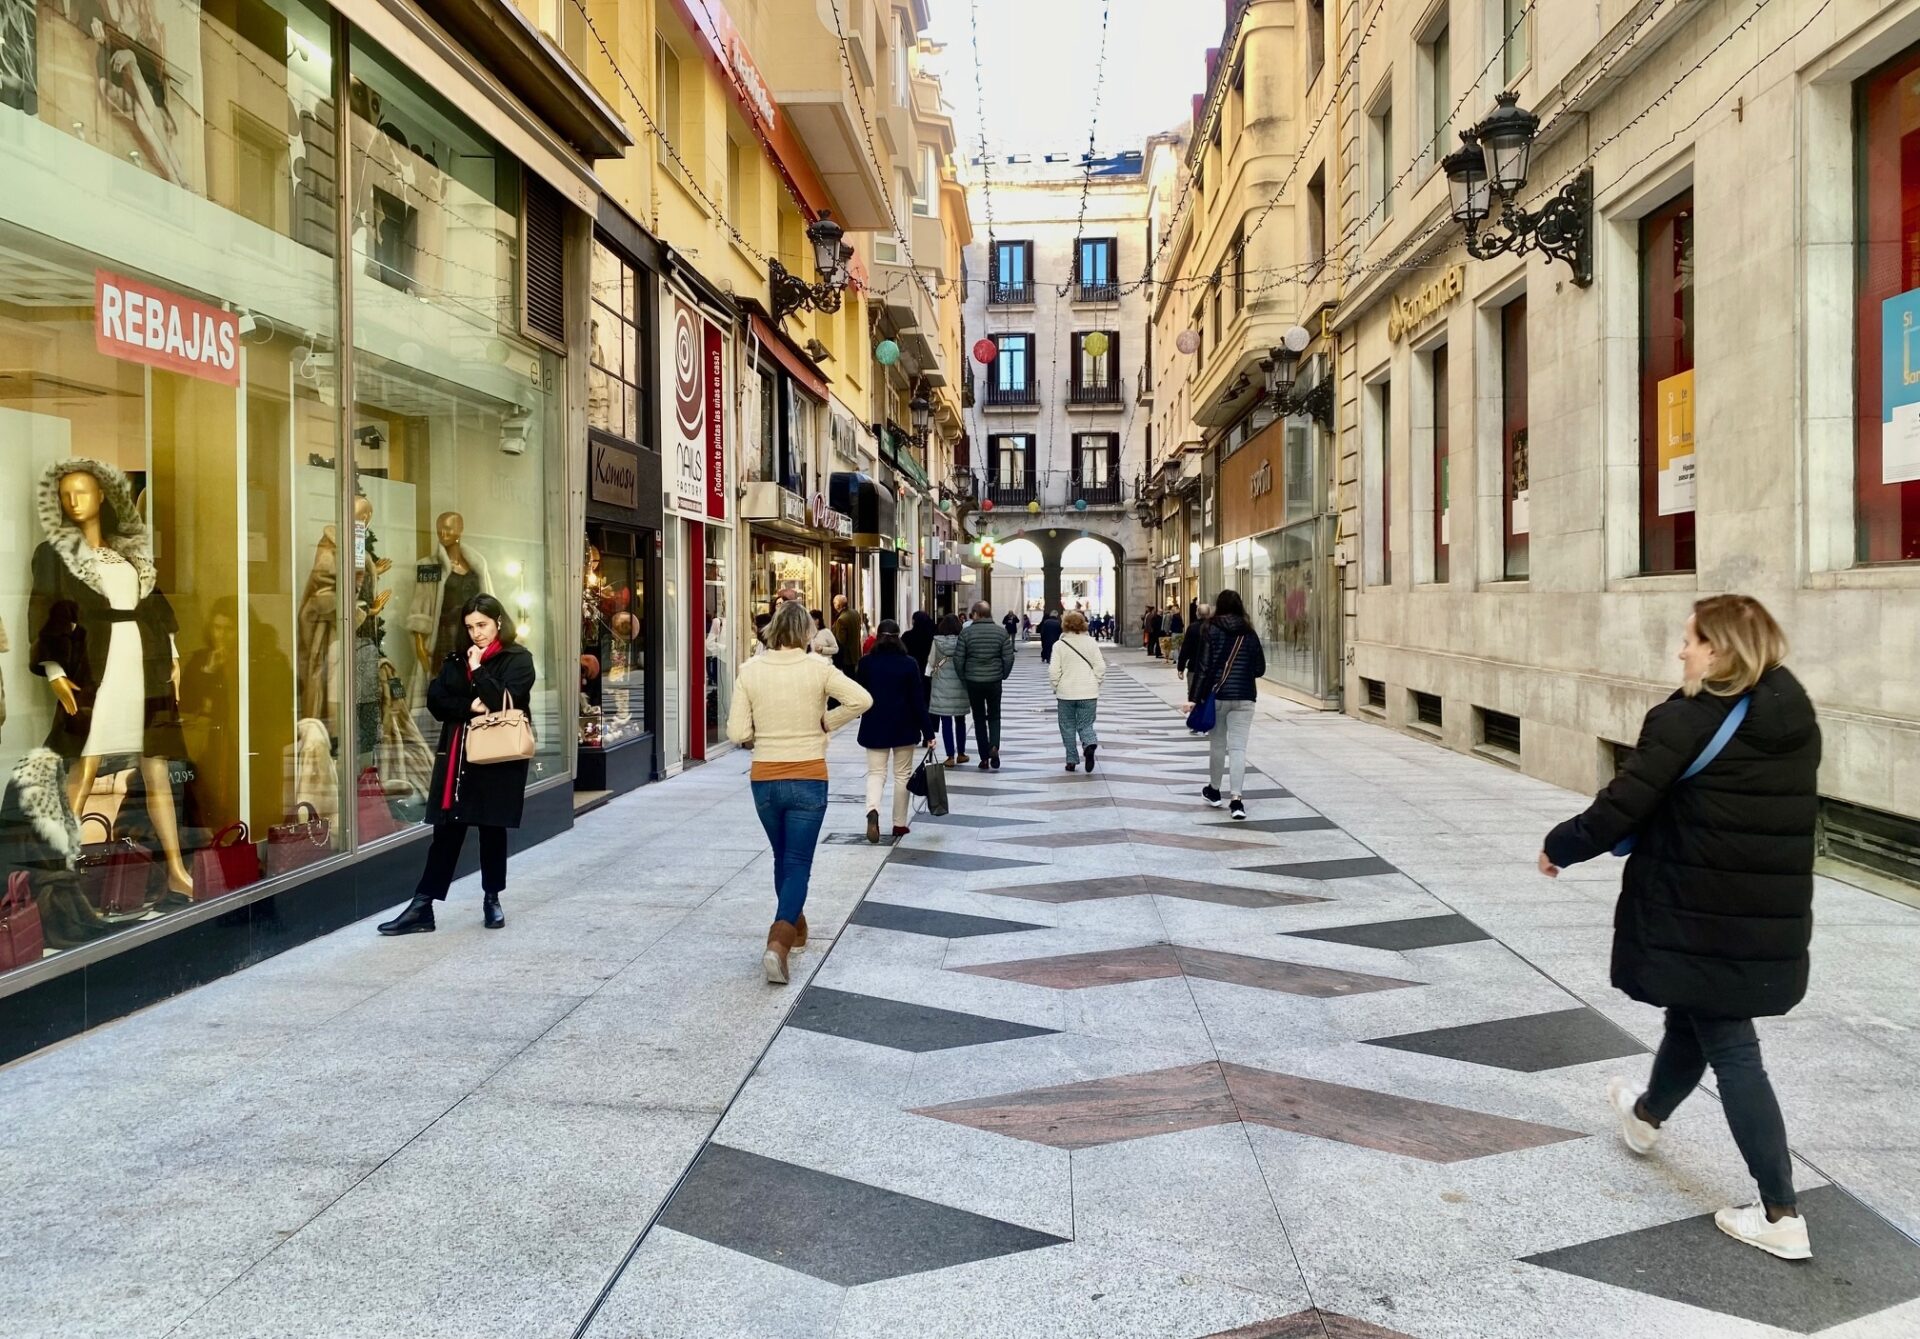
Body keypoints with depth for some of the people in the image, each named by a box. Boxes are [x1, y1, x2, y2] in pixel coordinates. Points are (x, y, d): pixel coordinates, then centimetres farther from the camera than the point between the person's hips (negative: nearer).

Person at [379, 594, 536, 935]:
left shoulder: (518, 659, -3)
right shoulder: (457, 658, 11)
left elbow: (505, 702, -16)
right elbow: (435, 700, 2)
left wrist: (478, 669, -14)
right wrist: (471, 707, -14)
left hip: (498, 758, -3)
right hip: (457, 755, 3)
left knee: (492, 830, 8)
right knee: (446, 831, 2)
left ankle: (492, 900, 23)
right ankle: (422, 907, 3)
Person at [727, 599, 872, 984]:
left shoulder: (750, 670, -4)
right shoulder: (817, 667, -9)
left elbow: (737, 733, -8)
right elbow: (862, 699, -16)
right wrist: (826, 721, -2)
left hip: (765, 780, 2)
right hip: (808, 780, -2)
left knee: (783, 859, 23)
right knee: (798, 866, 2)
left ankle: (794, 927, 38)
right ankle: (778, 943, -15)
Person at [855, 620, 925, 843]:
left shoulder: (866, 662, -5)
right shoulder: (908, 663, -8)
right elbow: (918, 700, -8)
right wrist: (927, 731, -3)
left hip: (874, 727, 1)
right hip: (904, 727, -1)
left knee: (876, 773, 5)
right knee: (902, 774, 12)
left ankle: (872, 811, -22)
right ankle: (899, 824, 16)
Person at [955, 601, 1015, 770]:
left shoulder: (966, 632, -7)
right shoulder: (1001, 633, -3)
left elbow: (958, 659, -7)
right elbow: (1009, 658, -4)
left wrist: (963, 678, 6)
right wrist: (1003, 676, 11)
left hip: (973, 681, -1)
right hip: (994, 681, 1)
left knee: (979, 718, 10)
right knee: (994, 716, 16)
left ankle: (984, 758, 11)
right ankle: (994, 746, -9)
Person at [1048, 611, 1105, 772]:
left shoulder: (1060, 645, -5)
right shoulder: (1091, 643, -1)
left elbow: (1053, 671, -8)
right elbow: (1100, 667, -2)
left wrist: (1056, 687, 6)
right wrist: (1096, 685, 11)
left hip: (1066, 693, -1)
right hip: (1089, 692, 1)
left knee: (1068, 727, 11)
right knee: (1085, 724, 7)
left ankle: (1072, 760, 11)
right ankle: (1090, 744, -23)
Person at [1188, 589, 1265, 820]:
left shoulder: (1212, 631, -5)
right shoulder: (1249, 634, 3)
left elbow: (1206, 668, -10)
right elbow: (1260, 669, 6)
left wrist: (1197, 698, -7)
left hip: (1217, 695, -1)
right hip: (1244, 697, 1)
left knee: (1217, 744, 14)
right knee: (1238, 747, -2)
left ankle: (1214, 791, 30)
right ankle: (1235, 799, -12)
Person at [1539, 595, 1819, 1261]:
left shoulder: (1686, 720, -18)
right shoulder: (1796, 720, 5)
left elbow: (1620, 808, -18)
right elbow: (1774, 815, 15)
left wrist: (1559, 846, -1)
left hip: (1700, 920, -7)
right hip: (1775, 923, 7)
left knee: (1730, 1050, 2)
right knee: (1694, 1017, 27)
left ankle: (1781, 1217, 6)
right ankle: (1647, 1113, 51)